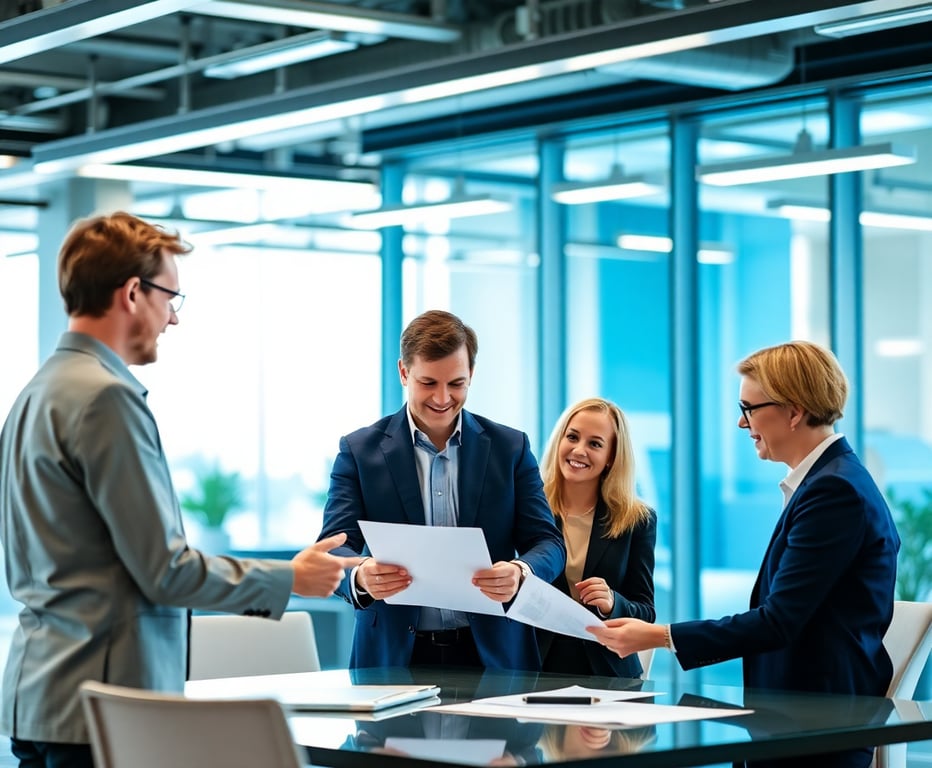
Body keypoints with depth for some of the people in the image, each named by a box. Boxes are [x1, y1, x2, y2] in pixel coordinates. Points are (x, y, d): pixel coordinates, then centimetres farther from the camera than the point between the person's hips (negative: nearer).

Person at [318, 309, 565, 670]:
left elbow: (548, 541, 5)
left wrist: (521, 572, -19)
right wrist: (360, 577, -25)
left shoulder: (511, 448, 9)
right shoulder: (359, 450, 6)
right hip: (395, 657, -1)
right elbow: (335, 545, -1)